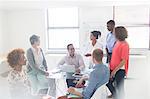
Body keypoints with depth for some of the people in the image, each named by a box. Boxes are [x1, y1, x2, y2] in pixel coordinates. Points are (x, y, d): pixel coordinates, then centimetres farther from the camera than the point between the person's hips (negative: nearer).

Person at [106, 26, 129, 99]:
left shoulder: (124, 45, -20)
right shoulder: (118, 42, 5)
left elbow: (124, 61, -20)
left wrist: (115, 70, -18)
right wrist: (110, 65, 11)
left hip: (120, 70, -8)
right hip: (114, 68, 8)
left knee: (119, 86, 6)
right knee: (108, 82, 19)